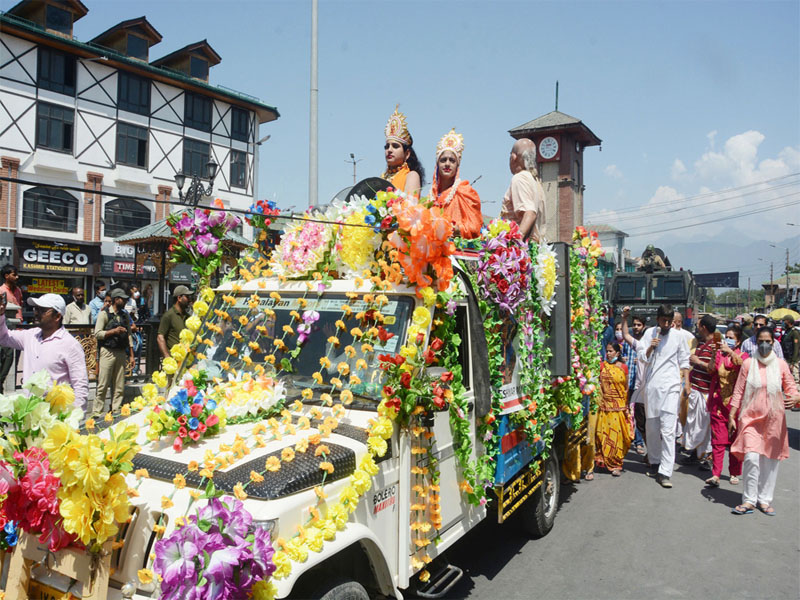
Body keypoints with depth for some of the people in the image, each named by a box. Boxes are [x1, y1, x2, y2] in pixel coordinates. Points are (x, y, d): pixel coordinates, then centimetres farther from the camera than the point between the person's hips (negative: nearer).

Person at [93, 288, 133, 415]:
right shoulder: (104, 314, -2)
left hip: (121, 353, 5)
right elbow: (97, 334, -8)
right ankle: (97, 412, 4)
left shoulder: (125, 316, 15)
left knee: (119, 386, 6)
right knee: (103, 385, -4)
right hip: (108, 352, -5)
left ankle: (116, 411, 13)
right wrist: (114, 331, -17)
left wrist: (131, 355, 12)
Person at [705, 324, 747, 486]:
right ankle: (715, 474, -4)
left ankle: (734, 473, 17)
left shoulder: (742, 356, 6)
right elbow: (712, 372, -2)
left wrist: (731, 352, -27)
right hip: (718, 401, 1)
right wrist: (714, 355, -13)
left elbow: (743, 366, -18)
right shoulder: (719, 354, 11)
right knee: (718, 439, -3)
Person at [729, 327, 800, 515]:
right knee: (751, 458, -11)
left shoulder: (781, 365, 3)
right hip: (751, 417, -1)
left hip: (774, 420, 1)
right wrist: (731, 416, 2)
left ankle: (764, 499, 20)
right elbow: (738, 392, 4)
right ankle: (749, 500, 0)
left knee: (770, 460, 6)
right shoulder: (748, 364, 2)